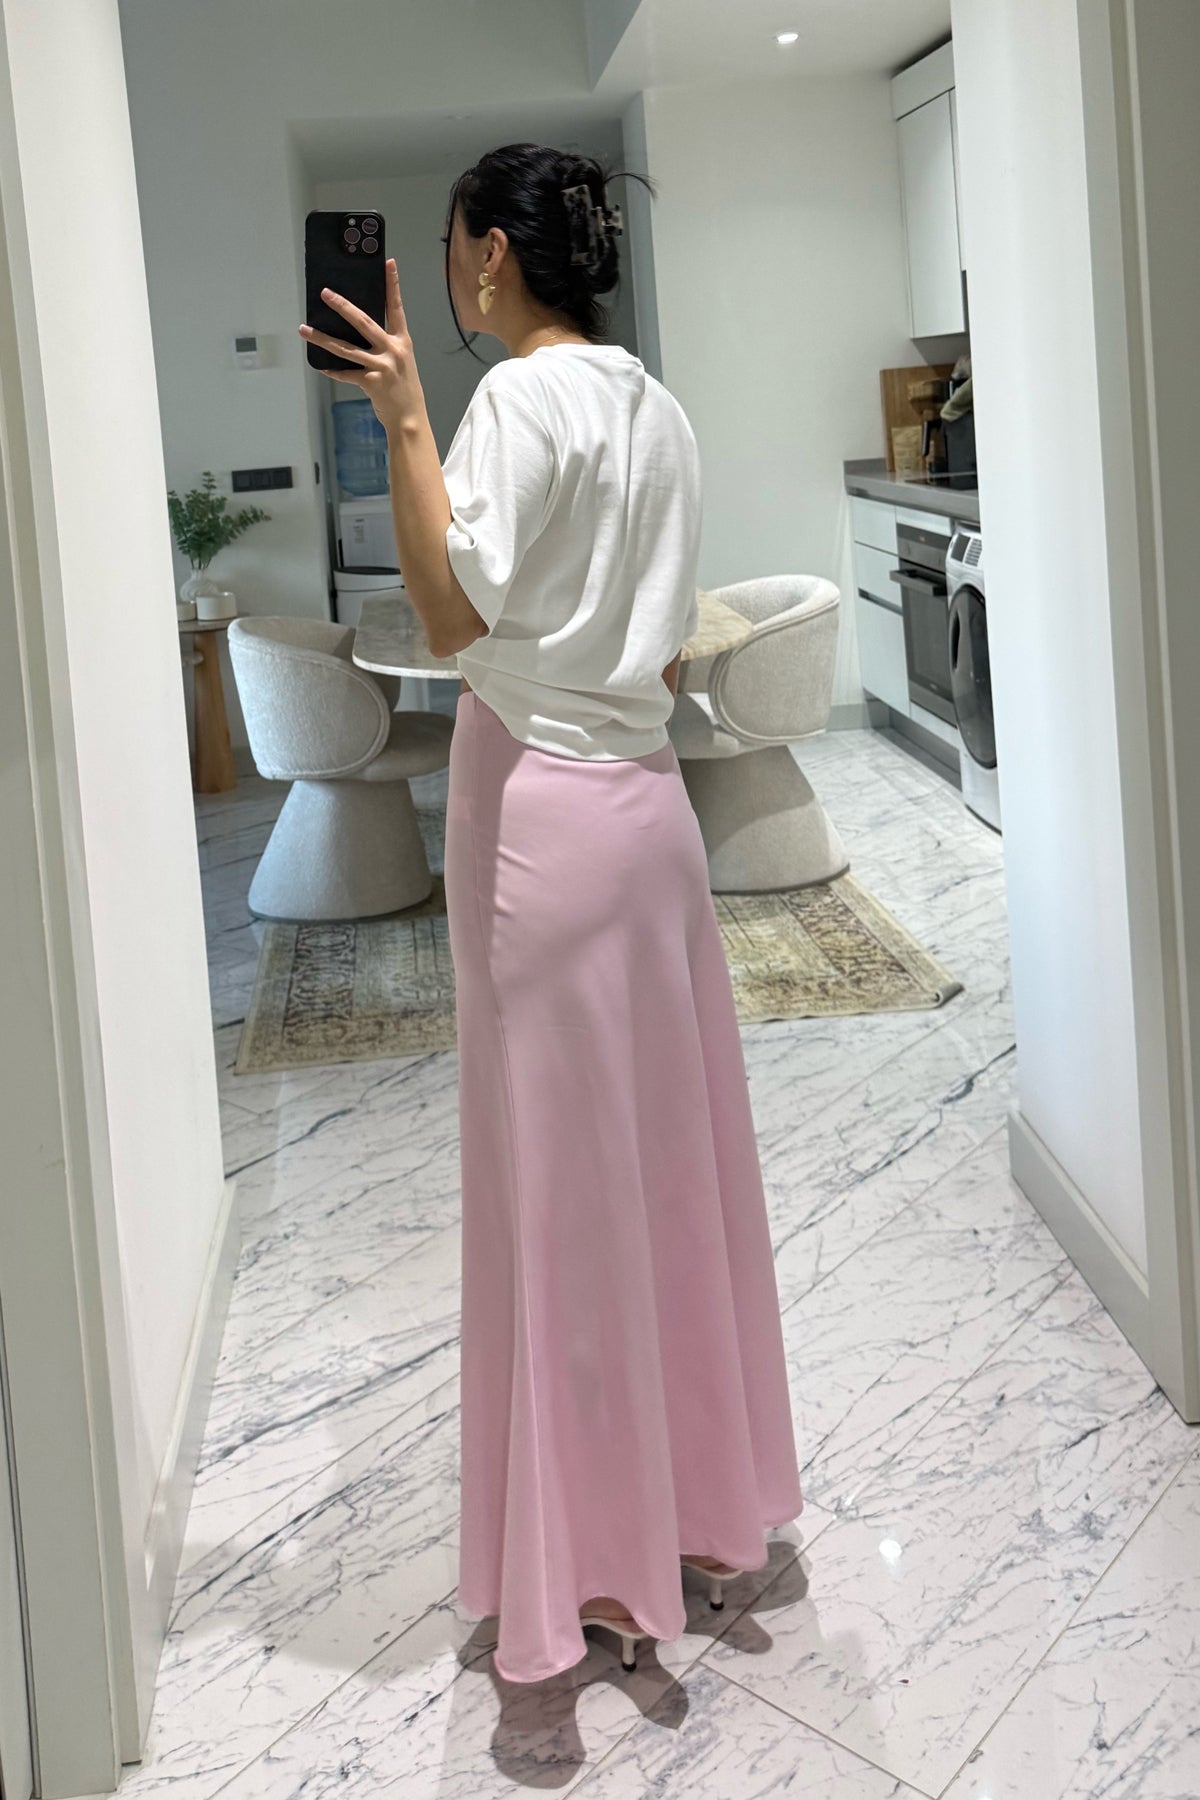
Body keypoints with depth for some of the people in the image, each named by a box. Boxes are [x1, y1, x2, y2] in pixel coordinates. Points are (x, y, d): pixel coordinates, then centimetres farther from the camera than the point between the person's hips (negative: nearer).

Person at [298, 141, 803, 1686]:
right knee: (664, 1151, 16)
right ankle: (704, 1491, 29)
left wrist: (405, 422, -20)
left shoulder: (523, 398, -13)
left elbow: (452, 610, -19)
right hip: (646, 796, 8)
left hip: (544, 808, -8)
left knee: (565, 1171, 1)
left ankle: (602, 1556, 12)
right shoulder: (655, 410, 11)